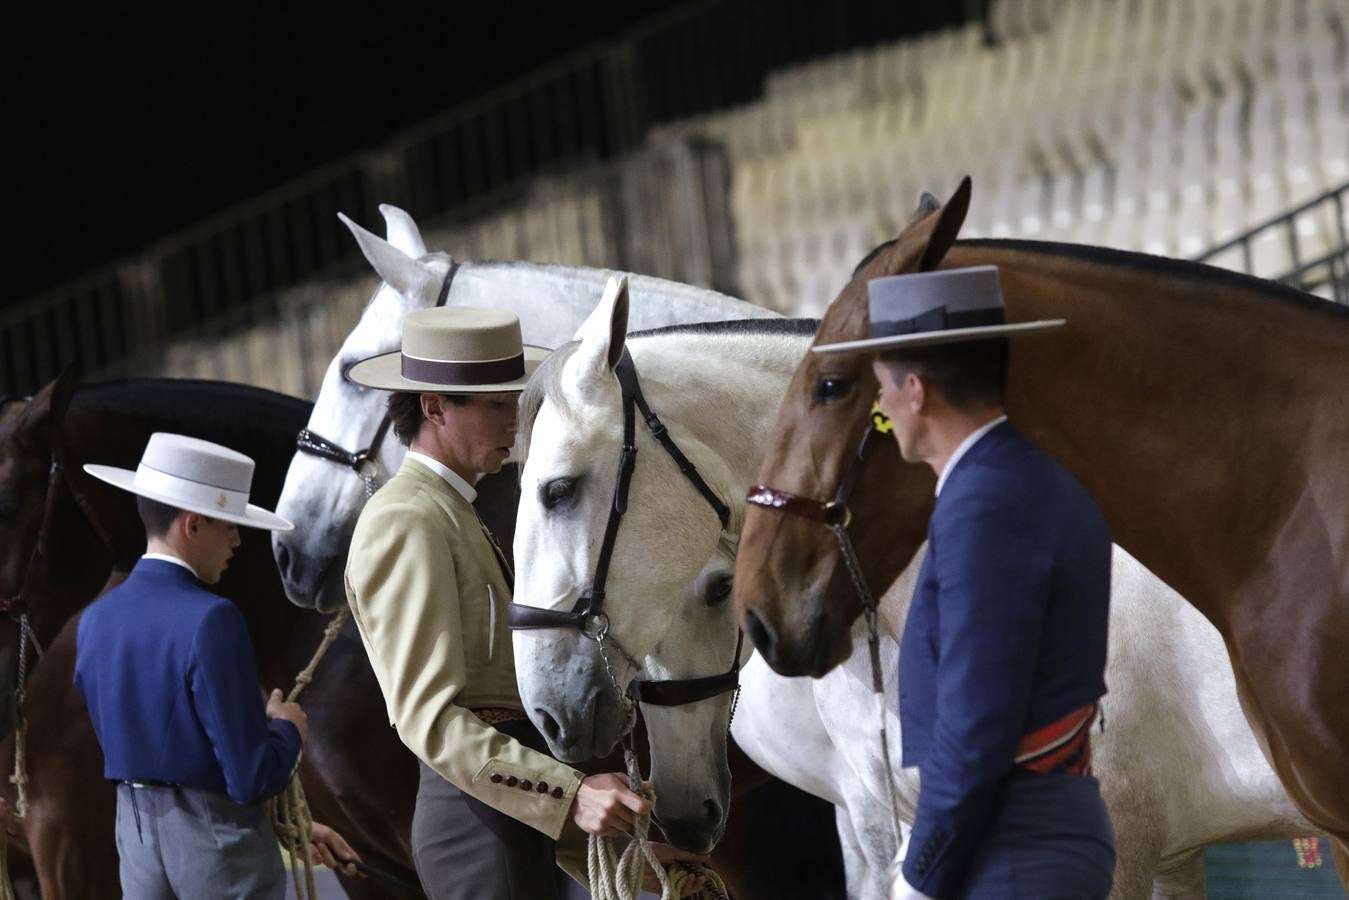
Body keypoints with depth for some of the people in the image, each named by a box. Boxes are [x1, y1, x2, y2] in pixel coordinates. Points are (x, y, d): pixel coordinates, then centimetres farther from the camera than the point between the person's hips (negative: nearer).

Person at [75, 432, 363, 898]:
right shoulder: (211, 622, -20)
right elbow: (252, 778, -23)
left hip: (136, 835, 6)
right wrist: (287, 728, 1)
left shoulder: (95, 621, 3)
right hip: (217, 842, -6)